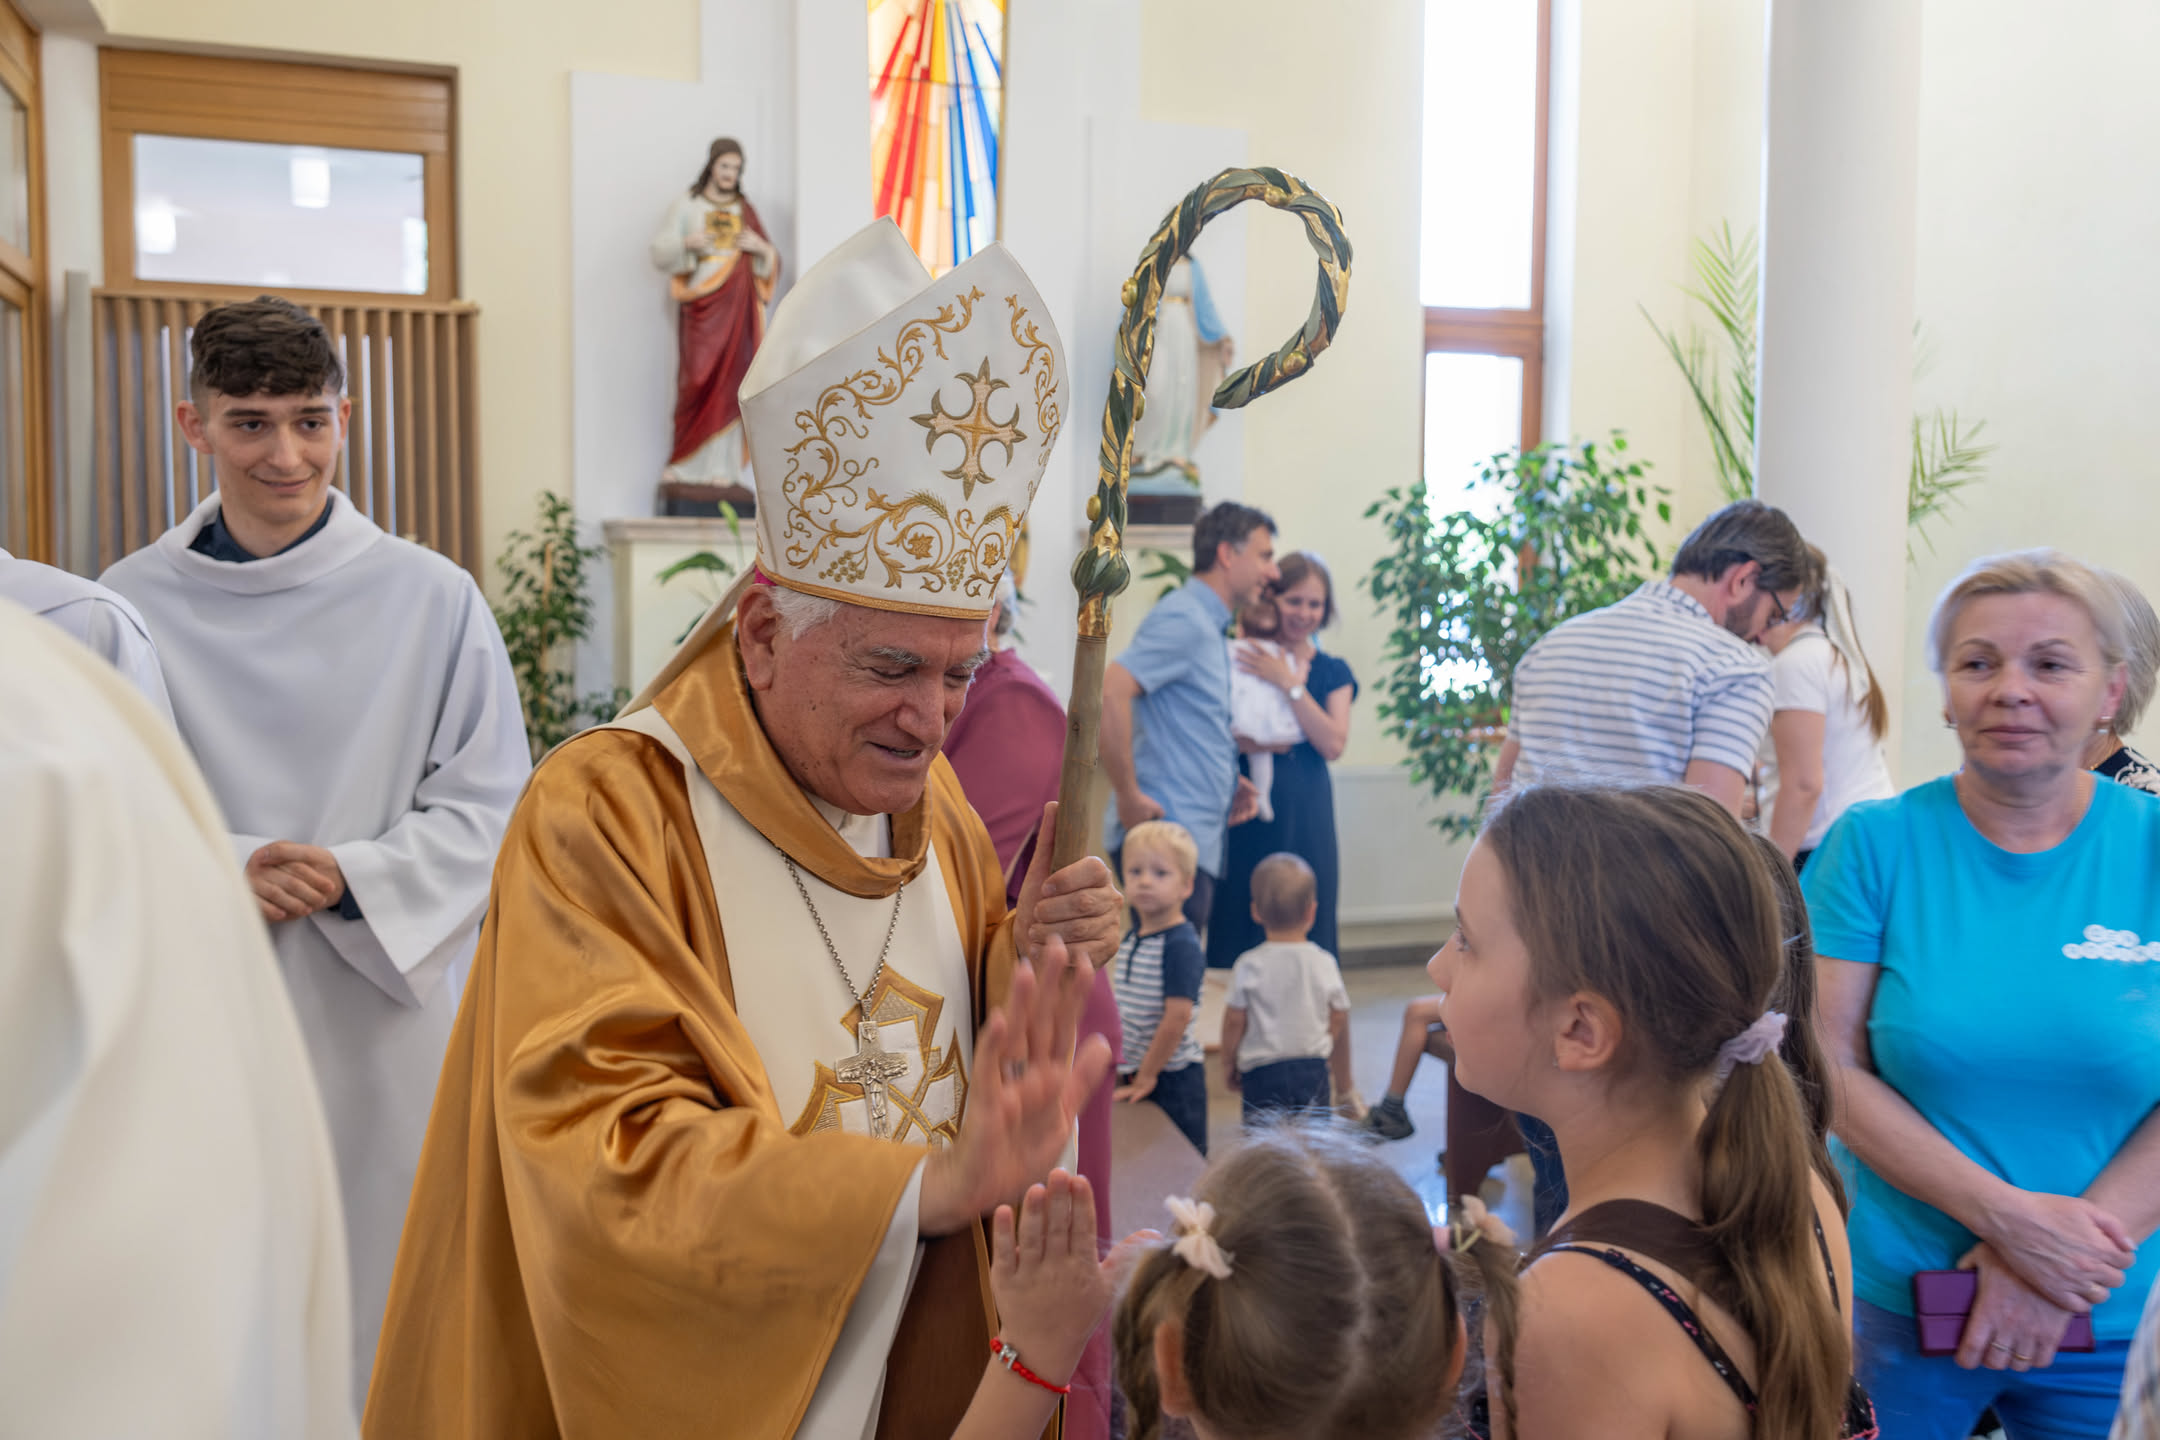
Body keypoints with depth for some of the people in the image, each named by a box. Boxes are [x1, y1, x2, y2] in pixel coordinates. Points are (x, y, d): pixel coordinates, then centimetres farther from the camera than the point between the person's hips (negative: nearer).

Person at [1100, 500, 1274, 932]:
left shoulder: (1207, 625, 19)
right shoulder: (1185, 620, -13)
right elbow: (1108, 690, -26)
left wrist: (1227, 779, 14)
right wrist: (1128, 795, -22)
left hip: (1196, 841, 10)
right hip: (1168, 838, -10)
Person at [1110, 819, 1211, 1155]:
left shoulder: (1182, 945, -17)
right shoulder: (1129, 940, 9)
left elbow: (1178, 1017, -21)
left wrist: (1147, 1075, -16)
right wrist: (1126, 1071, 14)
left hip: (1173, 1078, -8)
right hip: (1136, 1074, 8)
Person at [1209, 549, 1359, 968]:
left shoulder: (1332, 672, 11)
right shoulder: (1242, 659, 4)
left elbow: (1333, 744, -5)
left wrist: (1288, 682, -10)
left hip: (1306, 812, 2)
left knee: (1304, 928, 2)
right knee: (1237, 930, -3)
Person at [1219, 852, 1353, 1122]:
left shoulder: (1249, 966, -9)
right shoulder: (1324, 963, -2)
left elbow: (1235, 1021, -5)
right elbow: (1339, 1022, 5)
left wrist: (1228, 1064, 10)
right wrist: (1343, 1076, 19)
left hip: (1263, 1072, -3)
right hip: (1314, 1069, 3)